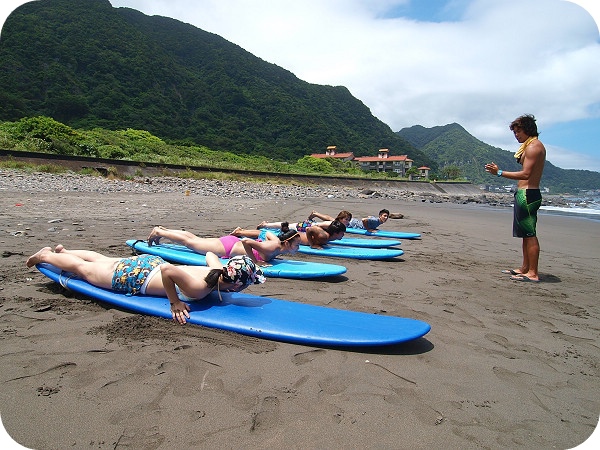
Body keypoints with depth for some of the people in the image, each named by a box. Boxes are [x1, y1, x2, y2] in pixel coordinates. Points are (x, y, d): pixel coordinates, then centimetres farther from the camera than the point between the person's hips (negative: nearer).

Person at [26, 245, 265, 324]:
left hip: (150, 262, 7)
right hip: (134, 278, -7)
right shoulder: (198, 287, -39)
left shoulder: (219, 268, -15)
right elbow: (167, 270, -44)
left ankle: (62, 250, 54)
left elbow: (210, 255, 6)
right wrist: (175, 302, -34)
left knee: (103, 260, 31)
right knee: (84, 269, 19)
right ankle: (45, 256, 41)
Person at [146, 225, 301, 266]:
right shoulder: (273, 248, -32)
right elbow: (246, 242, -40)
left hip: (232, 242, 7)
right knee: (189, 242, 10)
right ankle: (159, 232, 26)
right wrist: (255, 262, -32)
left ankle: (162, 230, 36)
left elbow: (267, 234, 15)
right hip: (227, 248, -7)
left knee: (195, 238, 22)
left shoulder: (278, 241, -6)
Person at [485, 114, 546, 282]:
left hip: (527, 194, -11)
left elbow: (525, 174, -20)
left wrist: (500, 173, -19)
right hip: (525, 194, 11)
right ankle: (525, 268, 23)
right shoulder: (531, 146, 20)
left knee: (530, 234, -9)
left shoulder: (533, 146, -12)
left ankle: (533, 273, -5)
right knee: (526, 234, 14)